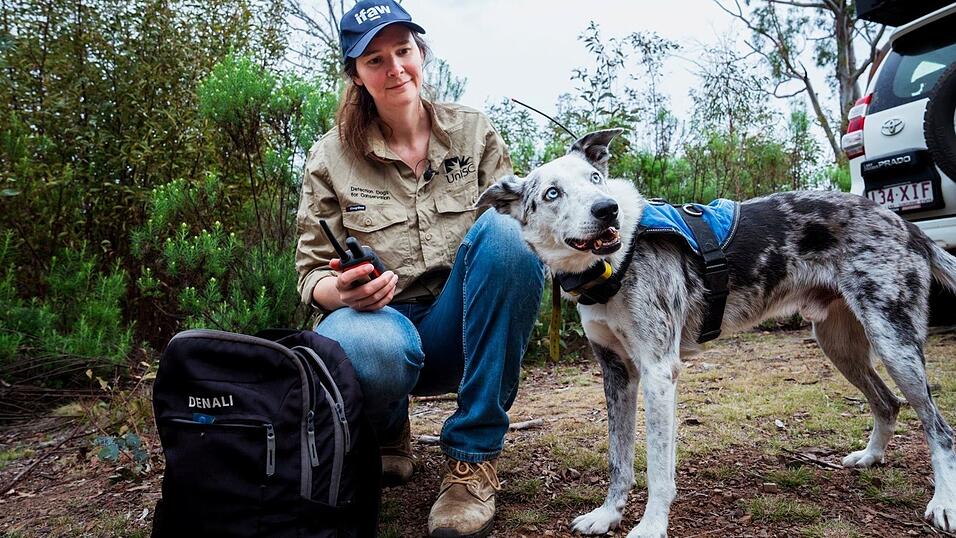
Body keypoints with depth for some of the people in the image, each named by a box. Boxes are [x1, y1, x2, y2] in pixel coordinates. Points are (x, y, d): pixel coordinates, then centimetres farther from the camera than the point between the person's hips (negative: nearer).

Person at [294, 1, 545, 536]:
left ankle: (474, 457, -20)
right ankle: (388, 431, 5)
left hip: (459, 328, 2)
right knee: (371, 351, -39)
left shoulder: (473, 130, 5)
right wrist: (342, 291, -22)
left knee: (504, 230, -29)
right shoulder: (331, 156, 1)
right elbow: (313, 270, 3)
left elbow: (517, 220, 6)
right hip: (381, 316, -1)